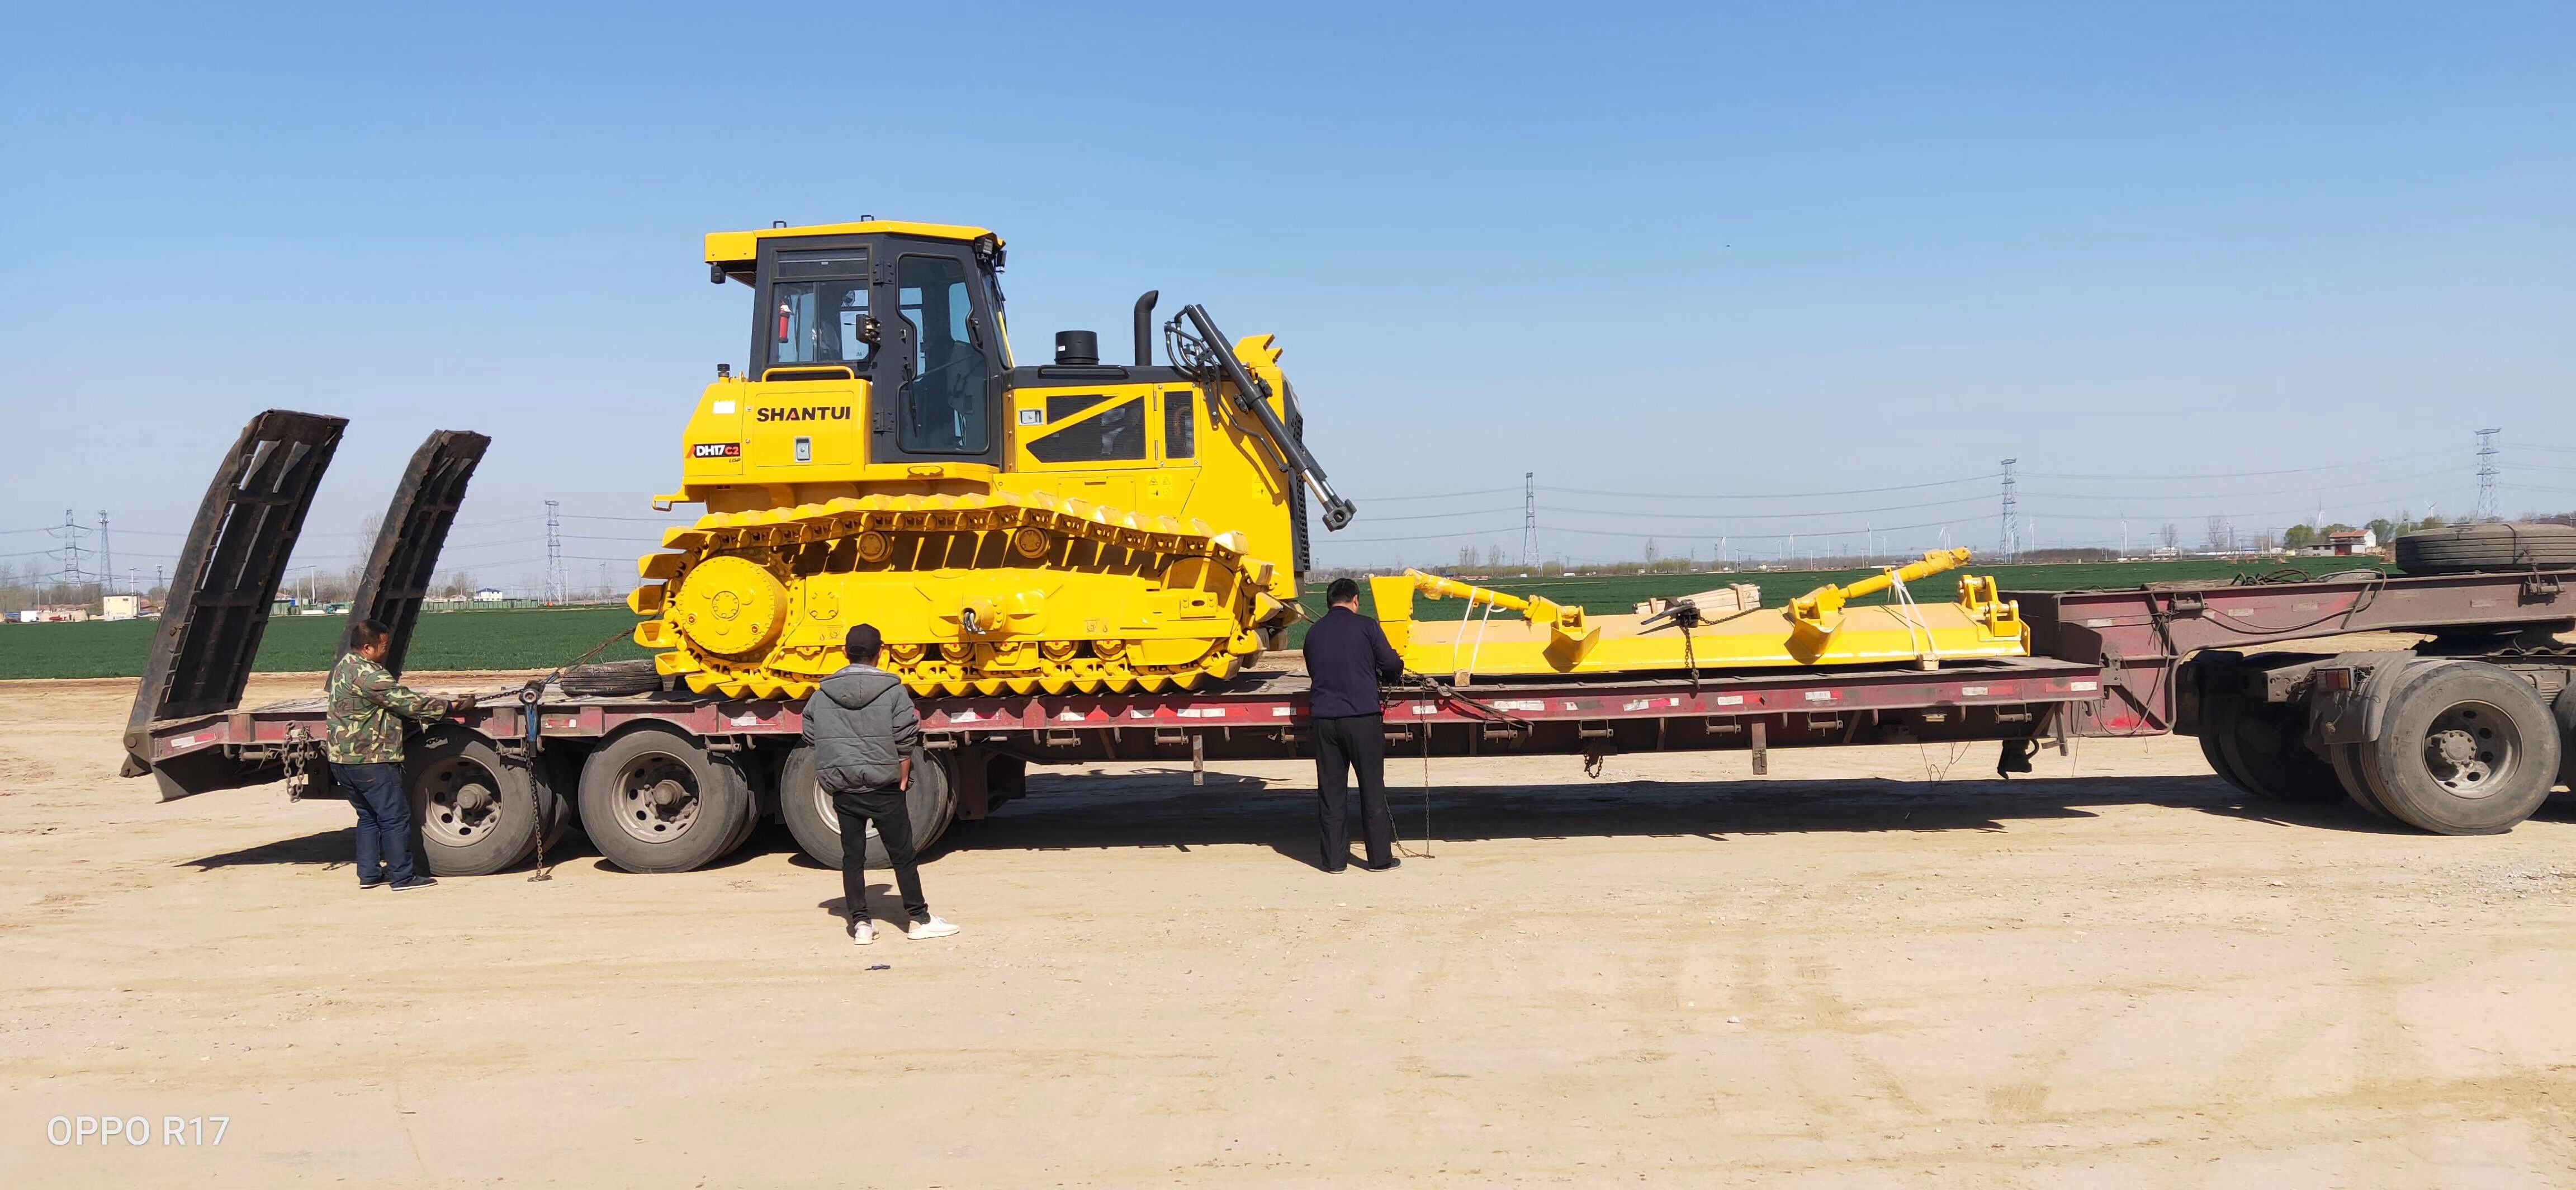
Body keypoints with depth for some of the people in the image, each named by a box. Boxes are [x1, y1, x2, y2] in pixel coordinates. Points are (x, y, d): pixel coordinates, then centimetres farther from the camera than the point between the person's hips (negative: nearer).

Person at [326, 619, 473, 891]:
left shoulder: (344, 667, 14)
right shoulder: (366, 673, -19)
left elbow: (396, 698, 17)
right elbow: (405, 701, -19)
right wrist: (450, 706, -14)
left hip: (343, 760, 10)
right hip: (370, 760, -10)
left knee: (369, 816, 18)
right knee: (395, 817, -2)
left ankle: (369, 873, 21)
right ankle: (402, 877, 2)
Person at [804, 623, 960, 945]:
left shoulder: (821, 695, 3)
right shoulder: (893, 691, -6)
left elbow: (812, 740, 7)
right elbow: (905, 742, -8)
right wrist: (903, 781, 2)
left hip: (842, 790, 3)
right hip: (883, 789, -3)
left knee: (852, 857, 10)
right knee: (902, 856, 6)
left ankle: (860, 922, 10)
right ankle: (918, 919, 11)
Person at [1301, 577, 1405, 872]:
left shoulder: (1314, 632, 10)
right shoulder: (1365, 626, -1)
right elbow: (1391, 664, -2)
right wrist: (1384, 676, 20)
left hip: (1324, 718, 3)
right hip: (1362, 717, -3)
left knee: (1331, 790, 8)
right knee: (1372, 788, 5)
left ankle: (1334, 859, 11)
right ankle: (1380, 857, 9)